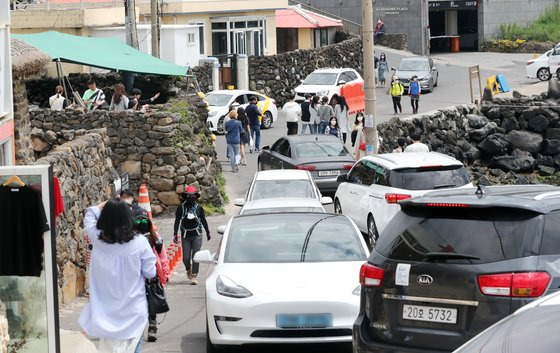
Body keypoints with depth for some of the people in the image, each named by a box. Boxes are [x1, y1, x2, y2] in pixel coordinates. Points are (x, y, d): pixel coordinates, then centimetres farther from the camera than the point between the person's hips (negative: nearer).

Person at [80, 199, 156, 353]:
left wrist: (105, 205, 21)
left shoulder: (97, 239, -9)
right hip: (134, 311, -2)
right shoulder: (140, 243, -15)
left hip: (106, 311, 2)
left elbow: (89, 217, 12)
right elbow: (150, 273, -5)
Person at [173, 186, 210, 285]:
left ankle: (194, 276, -1)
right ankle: (188, 270, 31)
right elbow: (177, 221, 3)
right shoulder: (181, 208, 0)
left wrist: (208, 232, 20)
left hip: (197, 235, 0)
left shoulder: (199, 208, 2)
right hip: (185, 236, 0)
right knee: (186, 258, 0)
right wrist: (175, 234, -2)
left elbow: (203, 220, 13)